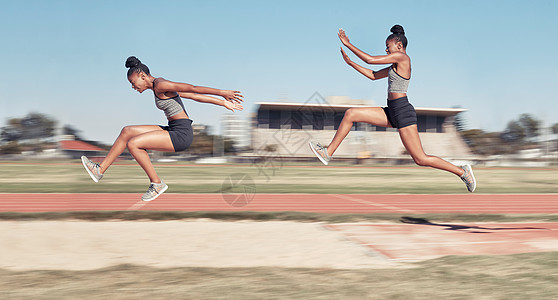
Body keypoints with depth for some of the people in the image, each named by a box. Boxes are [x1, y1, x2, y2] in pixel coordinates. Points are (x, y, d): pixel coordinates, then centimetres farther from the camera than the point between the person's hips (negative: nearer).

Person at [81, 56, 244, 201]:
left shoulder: (160, 84, -12)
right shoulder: (159, 87, 17)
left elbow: (193, 89, -15)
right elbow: (195, 96, 16)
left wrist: (222, 92, -14)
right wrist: (223, 103, 16)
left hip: (181, 135, -10)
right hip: (173, 131, 10)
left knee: (133, 144, -16)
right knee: (127, 131, 6)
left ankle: (157, 183, -3)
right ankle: (100, 170, 11)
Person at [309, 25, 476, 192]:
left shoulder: (402, 57, -8)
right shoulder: (397, 64, 18)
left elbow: (370, 60, -11)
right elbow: (373, 75, 25)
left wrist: (348, 44, -4)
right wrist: (350, 62, 20)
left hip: (403, 112, -9)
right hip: (392, 112, 9)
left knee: (420, 159, -8)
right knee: (350, 114, 1)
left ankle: (462, 171, 7)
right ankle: (328, 153, 4)